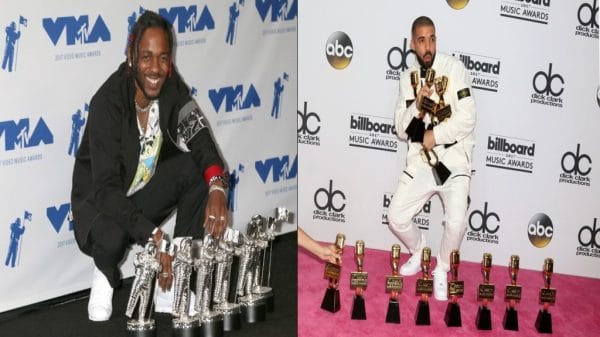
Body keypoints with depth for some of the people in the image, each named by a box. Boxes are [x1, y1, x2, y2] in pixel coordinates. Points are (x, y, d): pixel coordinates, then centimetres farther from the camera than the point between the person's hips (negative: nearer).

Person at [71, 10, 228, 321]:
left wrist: (216, 186, -41)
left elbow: (197, 136, -19)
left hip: (145, 192, 5)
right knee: (113, 237, -37)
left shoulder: (171, 86, -12)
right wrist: (156, 238, -47)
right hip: (100, 199, -5)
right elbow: (106, 188, -36)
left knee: (196, 169, -19)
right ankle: (105, 275, 3)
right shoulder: (108, 102, -30)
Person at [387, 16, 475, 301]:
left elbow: (467, 118, -14)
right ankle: (419, 251, 27)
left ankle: (441, 270, 6)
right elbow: (402, 129, 3)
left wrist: (434, 136, -12)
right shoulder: (408, 79, 6)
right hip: (421, 161, 4)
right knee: (396, 218, -6)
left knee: (456, 222, -23)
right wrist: (417, 107, -14)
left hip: (454, 159, -4)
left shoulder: (454, 68, -8)